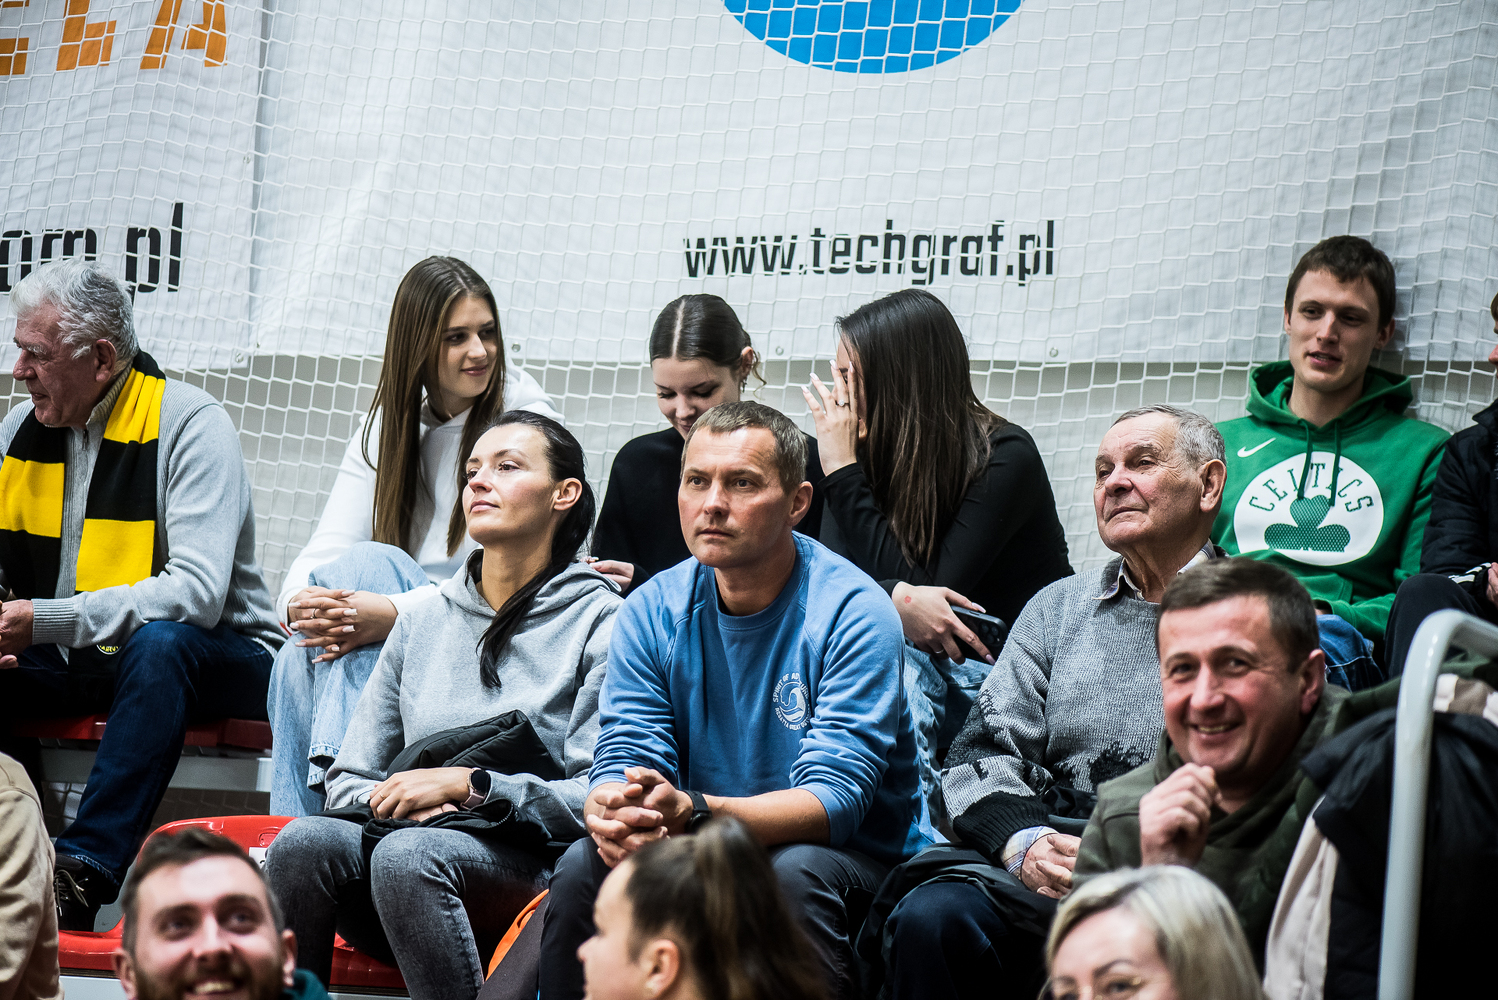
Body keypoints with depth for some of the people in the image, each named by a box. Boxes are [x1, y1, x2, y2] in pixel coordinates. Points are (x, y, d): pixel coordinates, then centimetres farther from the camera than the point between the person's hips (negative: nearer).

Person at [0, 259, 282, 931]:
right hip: (72, 668, 6)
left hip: (211, 660, -6)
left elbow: (198, 593, -27)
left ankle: (85, 870, -43)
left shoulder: (189, 423, -15)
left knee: (160, 641, -38)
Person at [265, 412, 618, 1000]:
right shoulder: (422, 624, 22)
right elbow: (346, 782, 19)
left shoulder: (601, 622, 4)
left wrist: (470, 785, -13)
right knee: (307, 839, -29)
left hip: (529, 865, -4)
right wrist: (394, 799, -4)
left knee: (409, 853, -37)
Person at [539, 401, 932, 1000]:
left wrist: (694, 813, -41)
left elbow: (834, 798, -23)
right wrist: (612, 814, -32)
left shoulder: (854, 613, -15)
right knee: (585, 865, -22)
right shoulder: (654, 612, 1)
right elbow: (623, 758, -5)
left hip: (857, 856, -4)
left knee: (794, 873, -35)